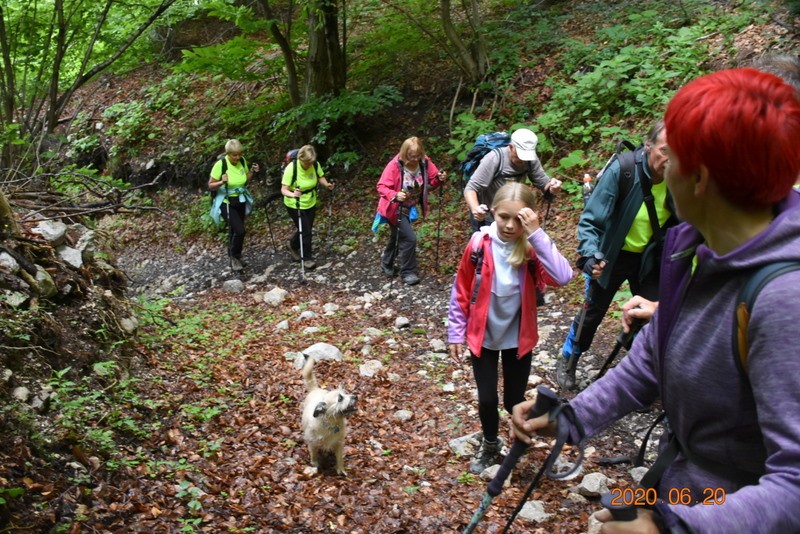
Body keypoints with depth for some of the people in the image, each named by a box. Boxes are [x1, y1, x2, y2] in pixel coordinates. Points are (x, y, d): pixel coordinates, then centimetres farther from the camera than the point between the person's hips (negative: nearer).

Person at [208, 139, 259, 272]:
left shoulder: (242, 161, -5)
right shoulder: (220, 164, -21)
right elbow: (210, 186, -16)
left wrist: (252, 172, -8)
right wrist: (222, 182, -34)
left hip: (240, 201, 6)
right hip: (226, 203, -6)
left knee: (234, 230, 17)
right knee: (240, 230, -17)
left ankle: (233, 257, 34)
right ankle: (234, 257, 5)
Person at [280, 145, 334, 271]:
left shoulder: (315, 165, -15)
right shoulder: (291, 168, -28)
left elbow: (321, 177, 2)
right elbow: (284, 189, -28)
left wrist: (327, 184, -20)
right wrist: (292, 194, -49)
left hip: (311, 203, 5)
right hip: (295, 205, -5)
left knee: (307, 230, 16)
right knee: (305, 231, -5)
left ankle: (292, 245, 45)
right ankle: (307, 258, 15)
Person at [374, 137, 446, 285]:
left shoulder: (425, 162, -13)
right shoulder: (395, 165, -27)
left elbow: (432, 181, -3)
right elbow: (381, 186, -24)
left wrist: (439, 179, -26)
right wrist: (395, 195, -41)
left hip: (410, 208, 7)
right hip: (395, 208, -6)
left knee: (398, 236, 23)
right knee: (409, 238, -14)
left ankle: (386, 265, 46)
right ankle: (407, 272, 3)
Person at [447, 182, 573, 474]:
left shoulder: (533, 247, -16)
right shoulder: (479, 244, -14)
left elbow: (562, 277, -34)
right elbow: (461, 291, -5)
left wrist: (537, 234, -36)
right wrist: (456, 333, -2)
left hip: (518, 338, 0)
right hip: (482, 336, 0)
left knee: (514, 400, 11)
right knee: (487, 399, 8)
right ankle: (490, 445, 38)